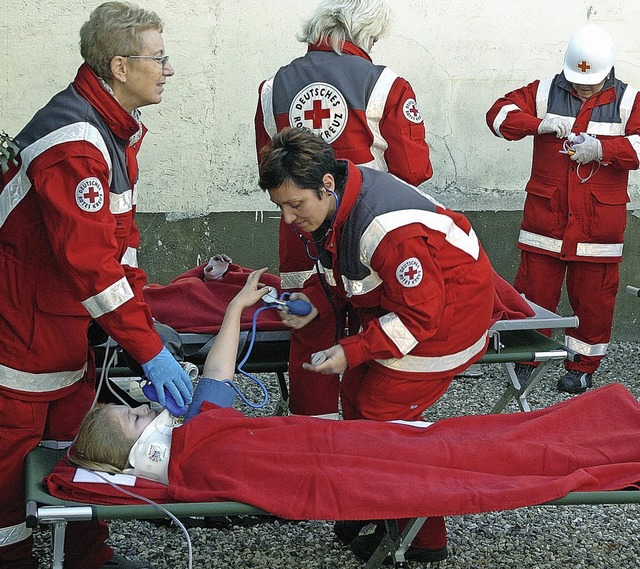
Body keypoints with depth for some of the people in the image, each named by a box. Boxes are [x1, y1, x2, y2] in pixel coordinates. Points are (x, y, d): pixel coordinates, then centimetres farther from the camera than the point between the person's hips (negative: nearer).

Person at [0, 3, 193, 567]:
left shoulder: (118, 128, 6)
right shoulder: (74, 140, -26)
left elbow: (120, 235, 12)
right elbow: (90, 262, -31)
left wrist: (146, 318, 7)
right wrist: (148, 348, -29)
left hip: (67, 316, 10)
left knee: (79, 431, 16)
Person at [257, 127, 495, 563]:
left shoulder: (387, 228, -36)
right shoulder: (334, 201, -6)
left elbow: (419, 314, -28)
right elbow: (343, 274, 11)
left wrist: (351, 352, -26)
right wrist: (313, 301, -8)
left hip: (448, 310, -10)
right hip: (394, 299, 10)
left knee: (382, 413, -8)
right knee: (356, 398, 10)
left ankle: (422, 541, 5)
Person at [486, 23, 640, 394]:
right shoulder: (545, 92, 5)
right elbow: (501, 113, -3)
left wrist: (602, 148, -23)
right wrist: (541, 124, -19)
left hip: (599, 223, 0)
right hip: (546, 217, 1)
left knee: (593, 297, 5)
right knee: (533, 291, 4)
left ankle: (584, 367, 19)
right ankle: (526, 358, 19)